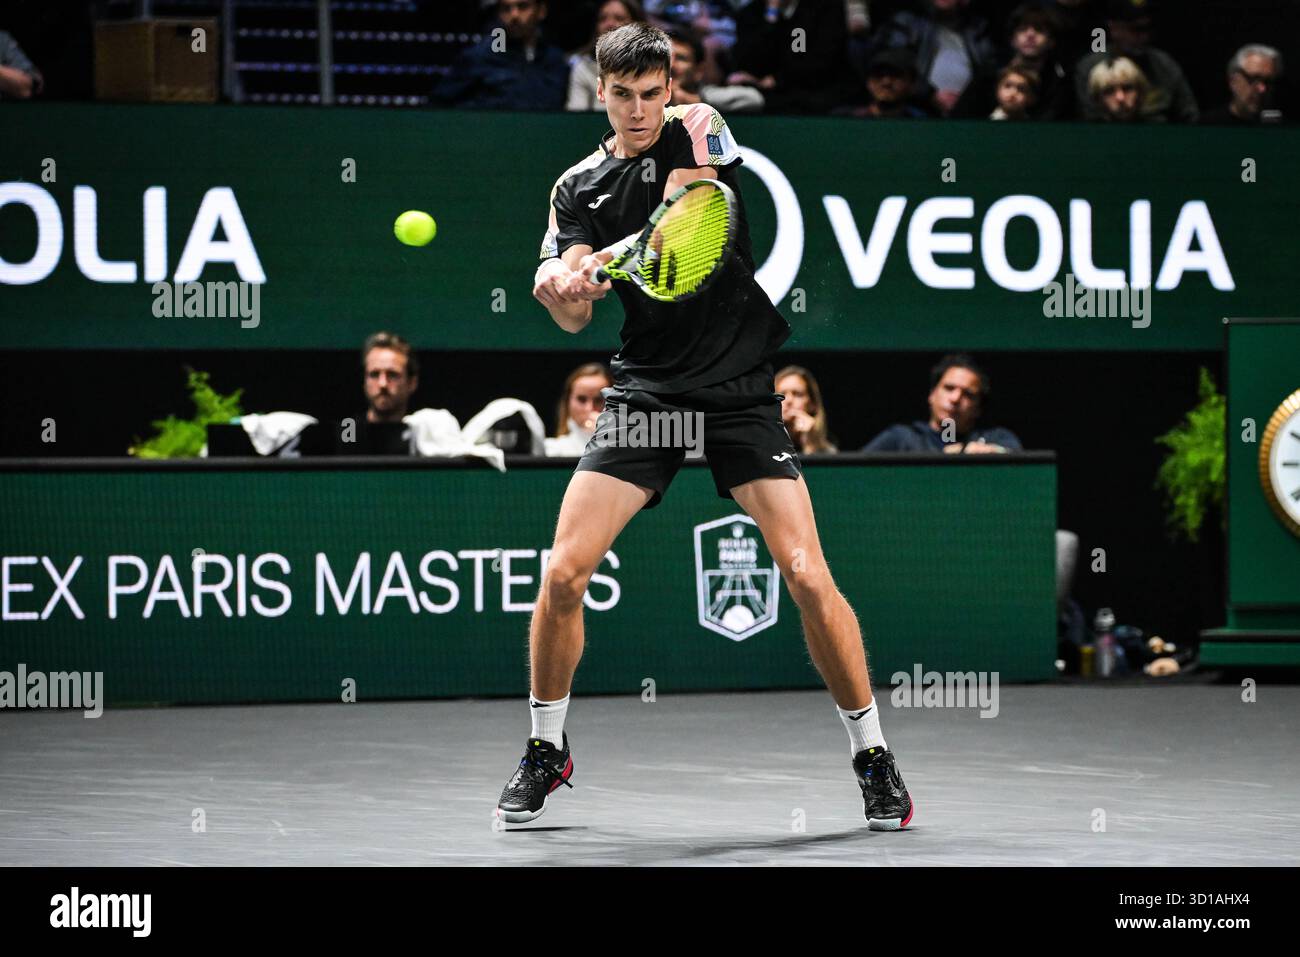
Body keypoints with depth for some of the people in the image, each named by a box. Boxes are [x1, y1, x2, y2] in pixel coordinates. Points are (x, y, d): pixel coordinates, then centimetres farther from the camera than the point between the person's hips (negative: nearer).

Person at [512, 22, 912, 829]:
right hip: (647, 390, 3)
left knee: (809, 579, -11)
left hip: (740, 389, -3)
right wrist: (562, 292, -27)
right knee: (564, 572, -8)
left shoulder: (699, 133, -1)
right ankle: (547, 750, 13)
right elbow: (575, 320, -3)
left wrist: (600, 264, -35)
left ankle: (873, 756, 4)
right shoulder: (579, 188, 7)